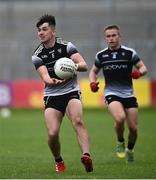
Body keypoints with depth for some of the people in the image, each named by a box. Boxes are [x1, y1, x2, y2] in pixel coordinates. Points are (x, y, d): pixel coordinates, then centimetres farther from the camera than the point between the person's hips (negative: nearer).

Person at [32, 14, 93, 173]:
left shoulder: (66, 46, -2)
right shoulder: (37, 55, -1)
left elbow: (84, 65, -8)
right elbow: (44, 76, -14)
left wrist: (75, 66, -32)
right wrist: (53, 81, -37)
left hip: (71, 91, -1)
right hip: (51, 96, 1)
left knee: (78, 121, -29)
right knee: (52, 133, -12)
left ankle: (86, 156, -43)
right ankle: (58, 161, 15)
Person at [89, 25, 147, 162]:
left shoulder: (130, 53, 0)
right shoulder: (101, 55, 5)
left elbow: (143, 67, 5)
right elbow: (94, 71, 19)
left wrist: (139, 72, -19)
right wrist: (93, 83, -1)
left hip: (128, 94, 1)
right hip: (111, 93, -1)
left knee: (133, 127, -1)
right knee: (120, 118, -28)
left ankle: (130, 150, 29)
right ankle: (120, 142, 1)